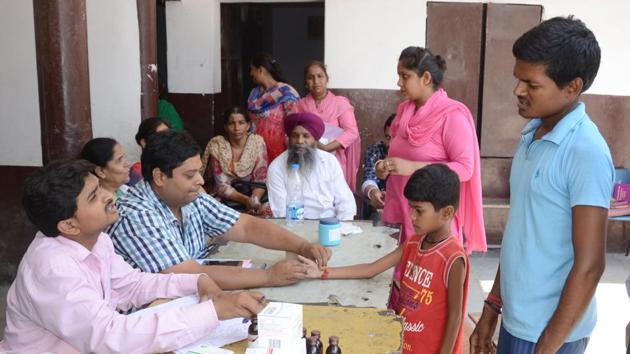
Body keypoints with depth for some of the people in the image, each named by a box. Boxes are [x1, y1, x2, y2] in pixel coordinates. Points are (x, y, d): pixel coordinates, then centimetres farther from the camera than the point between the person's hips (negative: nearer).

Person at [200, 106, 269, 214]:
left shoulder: (258, 142, -6)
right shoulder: (216, 145, -9)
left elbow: (261, 180, -6)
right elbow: (222, 186, -11)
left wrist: (255, 200, -27)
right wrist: (246, 200, -28)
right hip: (227, 199, -1)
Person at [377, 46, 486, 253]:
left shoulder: (452, 115, -12)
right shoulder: (406, 111, 10)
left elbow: (465, 168, -17)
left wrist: (412, 167, -23)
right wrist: (387, 166, 1)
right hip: (406, 214, 6)